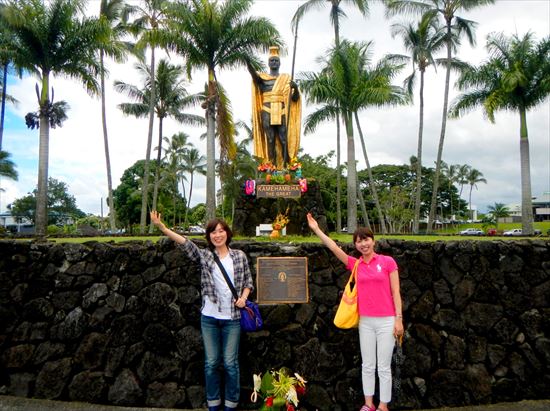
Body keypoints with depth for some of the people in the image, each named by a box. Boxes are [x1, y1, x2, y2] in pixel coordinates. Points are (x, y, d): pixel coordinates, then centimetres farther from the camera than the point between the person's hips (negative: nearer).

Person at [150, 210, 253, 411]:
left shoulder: (239, 256, 2)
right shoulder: (204, 255, 2)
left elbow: (248, 281, 8)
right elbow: (184, 242, -12)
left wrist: (243, 297, -10)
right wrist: (162, 227, -24)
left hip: (232, 317, -1)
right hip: (209, 317, 1)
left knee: (230, 362, 6)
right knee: (211, 362, 10)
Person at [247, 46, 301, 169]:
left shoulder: (286, 78, 14)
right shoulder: (262, 77, 12)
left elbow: (295, 99, 10)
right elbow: (254, 75, -12)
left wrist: (295, 88, -11)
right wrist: (248, 62, -30)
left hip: (281, 113, 0)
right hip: (267, 113, 0)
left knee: (283, 140, -6)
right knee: (270, 139, -4)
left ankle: (286, 165, -5)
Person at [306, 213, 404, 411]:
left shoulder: (387, 261, -4)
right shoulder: (355, 264, 4)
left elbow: (395, 292, -4)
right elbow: (334, 248, -1)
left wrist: (399, 318, -7)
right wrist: (316, 229, -4)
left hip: (386, 321, -3)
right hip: (365, 321, 3)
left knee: (384, 367, 6)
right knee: (367, 365, 13)